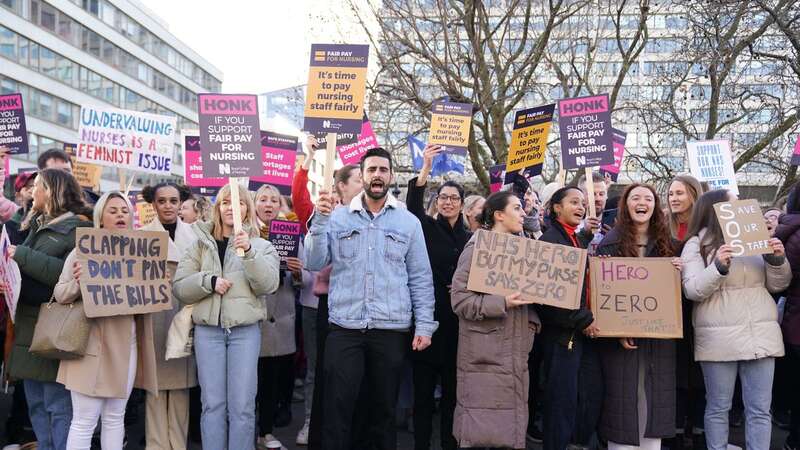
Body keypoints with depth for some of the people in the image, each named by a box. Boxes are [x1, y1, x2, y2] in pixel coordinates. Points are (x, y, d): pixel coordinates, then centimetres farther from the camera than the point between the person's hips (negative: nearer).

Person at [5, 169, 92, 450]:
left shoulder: (78, 228, -7)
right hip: (29, 324, 8)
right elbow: (25, 268, 23)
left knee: (59, 407, -4)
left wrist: (23, 256, -18)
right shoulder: (36, 225, 18)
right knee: (37, 405, 13)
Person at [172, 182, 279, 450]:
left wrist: (248, 252, -20)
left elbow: (268, 285, -8)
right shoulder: (200, 244, 10)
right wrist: (209, 281, -12)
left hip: (245, 330, -1)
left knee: (242, 406, 0)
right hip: (208, 329, 1)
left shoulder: (261, 246, 7)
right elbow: (179, 288, 5)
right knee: (212, 404, 5)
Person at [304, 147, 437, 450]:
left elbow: (420, 278, 5)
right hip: (344, 328, 0)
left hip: (392, 329, 1)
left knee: (385, 406, 13)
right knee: (337, 407, 2)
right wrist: (320, 220, -15)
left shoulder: (408, 222, 5)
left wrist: (424, 325, -1)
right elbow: (315, 263, -4)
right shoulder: (337, 217, 5)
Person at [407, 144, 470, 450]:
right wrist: (425, 169, -27)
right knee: (423, 386, 3)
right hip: (428, 315, -3)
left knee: (452, 386, 10)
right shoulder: (427, 228, 2)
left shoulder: (470, 237, 10)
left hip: (457, 320, 3)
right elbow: (413, 205, -17)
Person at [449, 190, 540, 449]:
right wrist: (502, 304, -23)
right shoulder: (477, 248, -8)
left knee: (512, 428, 11)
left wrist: (532, 320, 6)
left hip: (515, 354, 7)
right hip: (485, 355, -7)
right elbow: (460, 299, -15)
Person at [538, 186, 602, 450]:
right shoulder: (550, 240, -12)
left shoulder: (579, 240, 15)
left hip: (583, 329, 8)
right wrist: (583, 320, -15)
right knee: (562, 398, -2)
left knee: (593, 392, 10)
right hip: (561, 331, -8)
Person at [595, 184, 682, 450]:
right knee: (622, 402, 0)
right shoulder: (610, 243, -2)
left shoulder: (667, 244, 10)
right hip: (620, 335, -3)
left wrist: (678, 273, -7)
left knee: (655, 401, 8)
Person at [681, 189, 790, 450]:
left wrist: (778, 260, -6)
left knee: (760, 410, 6)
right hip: (719, 338, -4)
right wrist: (719, 267, -23)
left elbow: (777, 285, 13)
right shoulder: (697, 244, 0)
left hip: (761, 334, 4)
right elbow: (692, 291, -10)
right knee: (718, 409, 4)